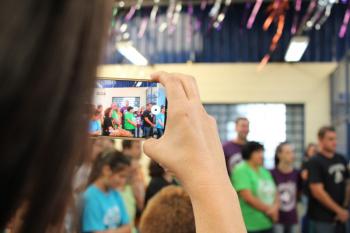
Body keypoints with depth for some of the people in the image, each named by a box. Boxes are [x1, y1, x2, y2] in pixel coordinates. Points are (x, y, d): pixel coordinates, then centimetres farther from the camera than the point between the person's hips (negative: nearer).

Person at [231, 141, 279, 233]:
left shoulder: (264, 171, 15)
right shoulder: (241, 171, -11)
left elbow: (274, 192, 15)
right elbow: (248, 198, -18)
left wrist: (275, 207, -7)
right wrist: (269, 209, -9)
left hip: (267, 224, 8)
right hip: (250, 225, -8)